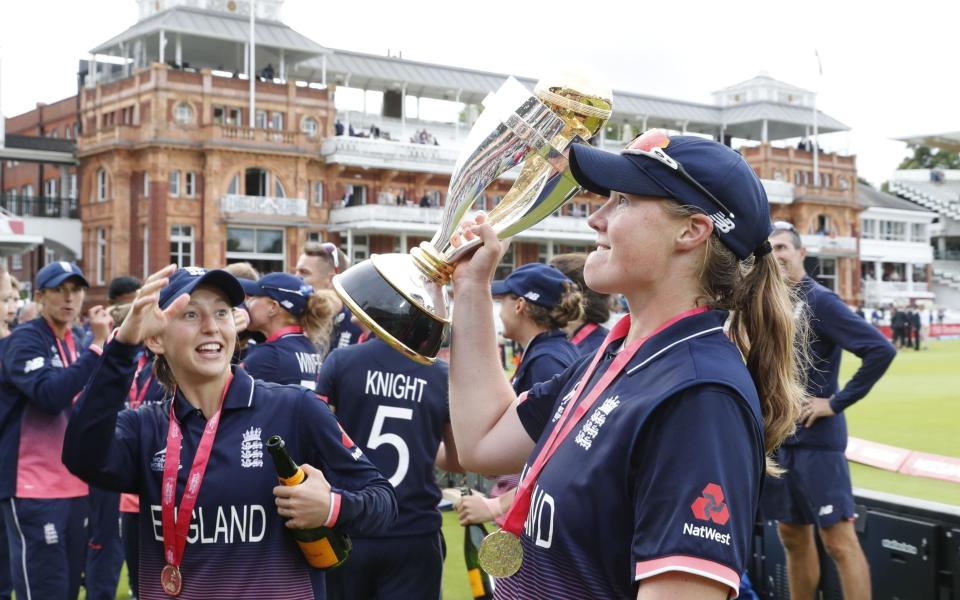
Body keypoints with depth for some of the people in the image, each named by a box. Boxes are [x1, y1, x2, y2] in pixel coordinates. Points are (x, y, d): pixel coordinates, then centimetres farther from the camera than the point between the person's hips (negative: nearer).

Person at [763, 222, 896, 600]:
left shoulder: (818, 301, -11)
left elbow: (881, 350, -18)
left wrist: (837, 402, -16)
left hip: (815, 440, -7)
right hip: (776, 438, 7)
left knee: (839, 541, -4)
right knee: (793, 538, 15)